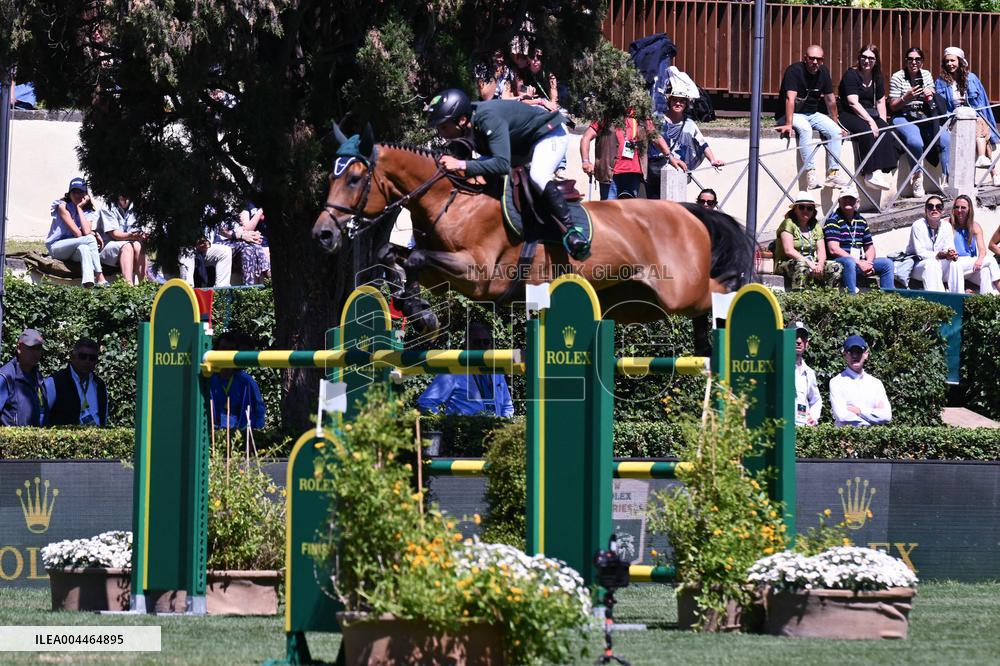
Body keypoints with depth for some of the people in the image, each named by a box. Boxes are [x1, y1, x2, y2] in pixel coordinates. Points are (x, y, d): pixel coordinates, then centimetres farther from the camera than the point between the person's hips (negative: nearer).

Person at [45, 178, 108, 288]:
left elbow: (86, 231, -17)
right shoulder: (63, 206, -6)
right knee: (90, 239, -29)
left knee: (83, 248, -35)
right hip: (56, 247, -4)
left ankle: (88, 285, -54)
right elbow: (77, 233, -16)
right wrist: (94, 234, -6)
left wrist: (79, 208, -11)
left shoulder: (88, 212, 8)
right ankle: (100, 280, -40)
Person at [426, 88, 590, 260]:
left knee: (538, 175, -36)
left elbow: (502, 164, -47)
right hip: (523, 144, 9)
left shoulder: (488, 120, -39)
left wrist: (462, 165, -49)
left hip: (551, 134, -9)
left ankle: (571, 229, -31)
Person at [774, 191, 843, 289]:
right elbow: (789, 250, -15)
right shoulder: (788, 224, -4)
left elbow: (821, 251, 6)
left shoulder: (816, 226, 15)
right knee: (801, 265, -39)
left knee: (837, 267, -14)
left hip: (811, 264, 6)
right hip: (786, 264, -6)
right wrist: (809, 263, -24)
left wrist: (820, 264, -17)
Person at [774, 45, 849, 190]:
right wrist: (788, 124, -40)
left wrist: (836, 124, 13)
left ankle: (833, 173, -15)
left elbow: (830, 100, 10)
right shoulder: (794, 71, -19)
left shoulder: (823, 72, 2)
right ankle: (810, 173, -39)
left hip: (812, 114, 7)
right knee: (805, 128, -36)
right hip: (792, 114, -7)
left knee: (834, 130, -14)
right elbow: (790, 98, -30)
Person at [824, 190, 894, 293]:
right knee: (849, 262, -38)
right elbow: (833, 249, -17)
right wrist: (859, 263, -19)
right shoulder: (833, 220, -6)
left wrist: (868, 263, -5)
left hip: (860, 262, 7)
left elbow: (870, 247, 20)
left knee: (887, 263, -2)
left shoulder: (861, 221, 17)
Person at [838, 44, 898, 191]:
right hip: (848, 115, -6)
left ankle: (880, 171, -34)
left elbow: (880, 102, 13)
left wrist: (882, 122, -5)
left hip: (869, 114, 6)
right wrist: (870, 121, -24)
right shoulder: (851, 75, -8)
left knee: (885, 130, -24)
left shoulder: (877, 78, 13)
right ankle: (872, 172, -36)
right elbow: (853, 102, -17)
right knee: (866, 130, -35)